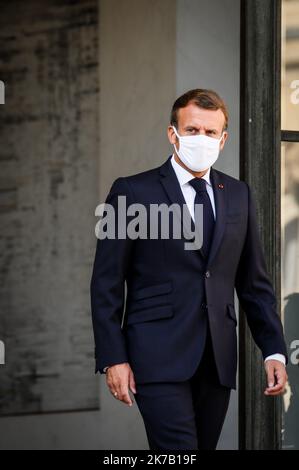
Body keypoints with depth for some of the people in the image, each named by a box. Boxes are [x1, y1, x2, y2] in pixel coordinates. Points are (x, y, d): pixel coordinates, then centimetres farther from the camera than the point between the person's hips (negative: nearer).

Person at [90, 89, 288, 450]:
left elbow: (254, 281, 17)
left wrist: (274, 351, 7)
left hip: (217, 362, 5)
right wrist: (113, 358, -8)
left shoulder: (238, 195, 14)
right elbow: (106, 284, -1)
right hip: (160, 357, -5)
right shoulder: (132, 192, 0)